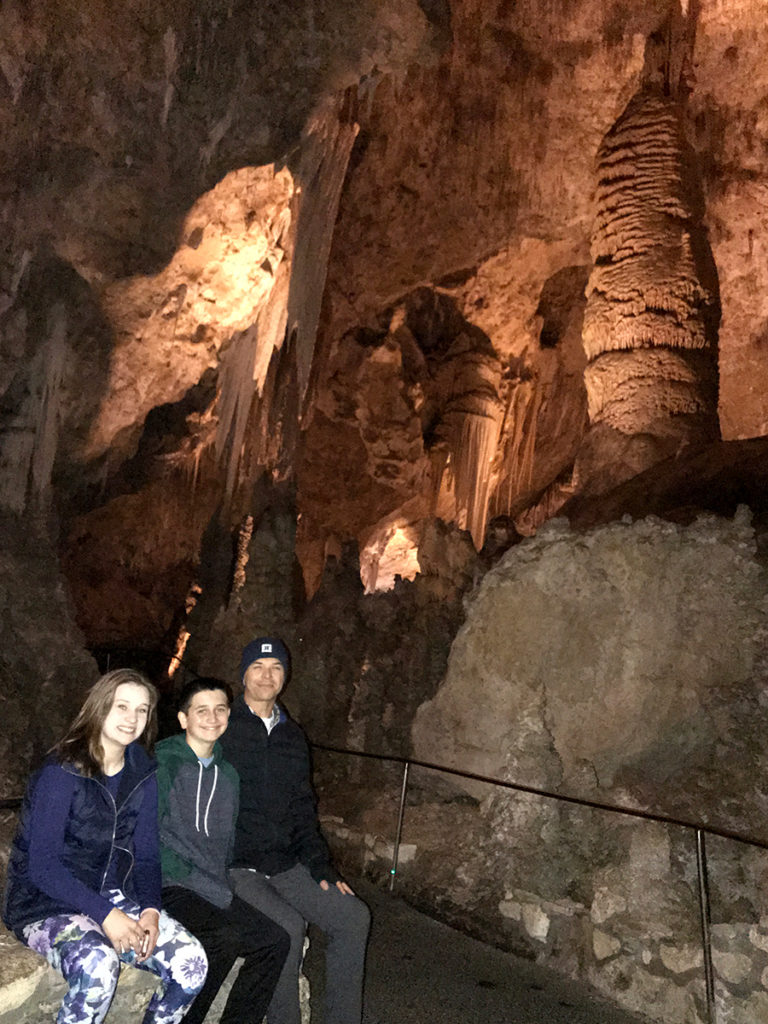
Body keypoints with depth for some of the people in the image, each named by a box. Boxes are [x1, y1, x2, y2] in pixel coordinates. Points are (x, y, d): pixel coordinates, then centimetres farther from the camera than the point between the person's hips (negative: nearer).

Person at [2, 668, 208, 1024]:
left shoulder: (144, 775, 1)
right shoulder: (62, 773, -16)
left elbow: (146, 856, 4)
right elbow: (42, 867, -18)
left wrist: (150, 910, -14)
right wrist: (105, 915, -24)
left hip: (115, 897, 5)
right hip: (46, 906, -5)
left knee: (192, 961, -17)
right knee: (97, 966, -35)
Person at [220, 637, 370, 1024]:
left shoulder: (292, 737, 12)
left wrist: (322, 868, 7)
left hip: (285, 864, 6)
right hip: (233, 867, -5)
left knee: (353, 917, -8)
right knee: (287, 925, -27)